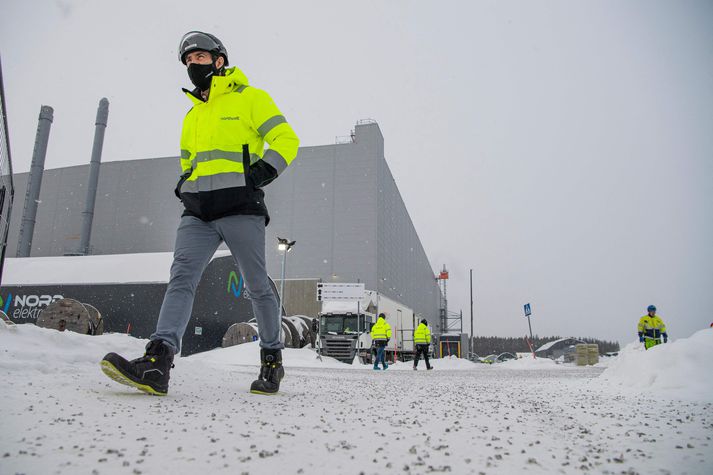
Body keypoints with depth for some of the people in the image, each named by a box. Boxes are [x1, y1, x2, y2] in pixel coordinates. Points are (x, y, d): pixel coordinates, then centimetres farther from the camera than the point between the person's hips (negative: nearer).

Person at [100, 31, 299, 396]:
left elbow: (286, 139, 0)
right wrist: (184, 182, 17)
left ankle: (272, 360, 15)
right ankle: (157, 364, -23)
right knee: (181, 277, -13)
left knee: (257, 286, -1)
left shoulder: (249, 98, 8)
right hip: (198, 211, 6)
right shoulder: (193, 113, 28)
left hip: (240, 206, -5)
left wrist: (263, 170, -15)